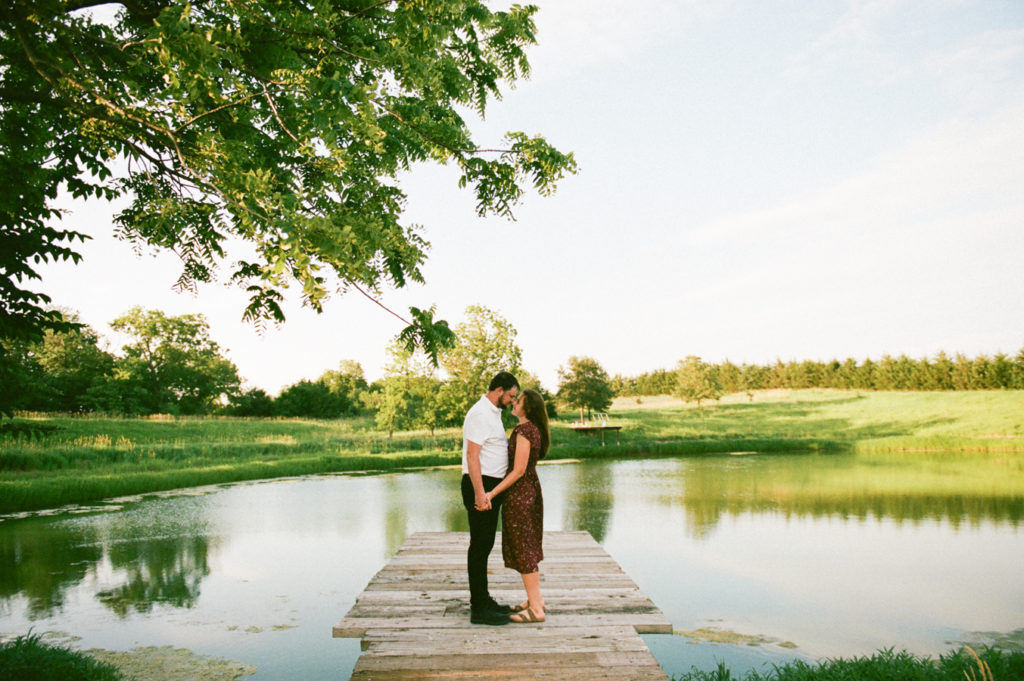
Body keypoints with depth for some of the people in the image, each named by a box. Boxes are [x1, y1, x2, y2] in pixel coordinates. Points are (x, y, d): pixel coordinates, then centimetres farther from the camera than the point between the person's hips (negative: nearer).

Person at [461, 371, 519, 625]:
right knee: (479, 545, -5)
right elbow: (472, 454, -23)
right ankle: (479, 609, 1)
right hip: (481, 486, -10)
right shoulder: (480, 414, -16)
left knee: (484, 545, 16)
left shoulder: (493, 413, 17)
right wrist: (480, 493, -26)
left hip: (491, 487, 10)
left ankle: (482, 600, 27)